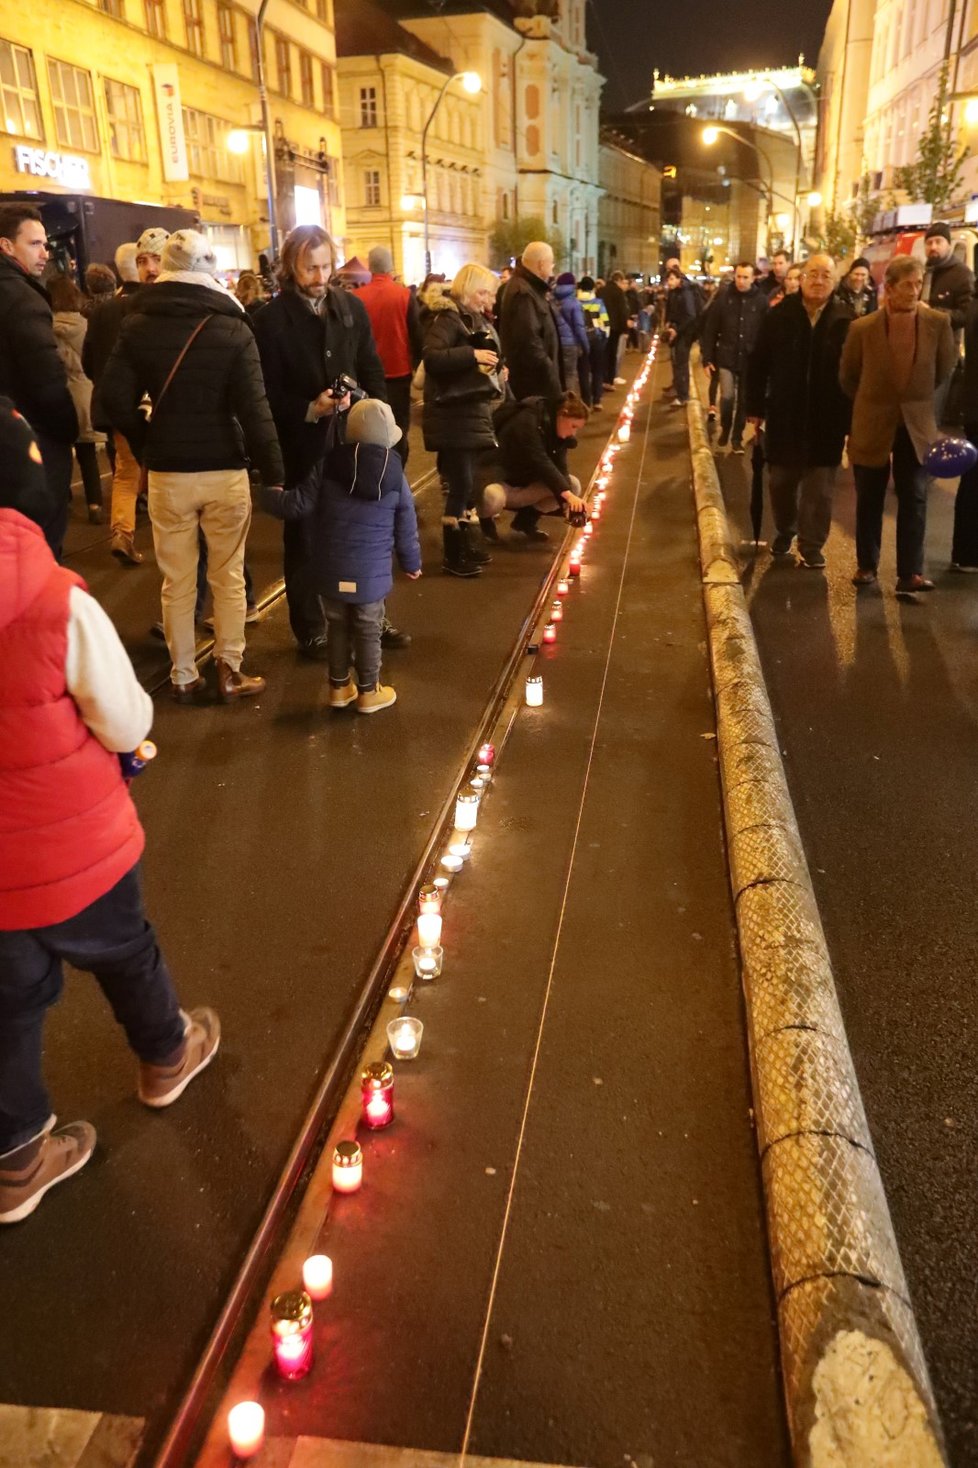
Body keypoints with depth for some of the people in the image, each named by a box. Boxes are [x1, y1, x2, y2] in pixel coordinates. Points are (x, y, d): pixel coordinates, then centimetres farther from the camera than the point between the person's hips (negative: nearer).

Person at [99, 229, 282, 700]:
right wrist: (273, 474, -9)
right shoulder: (232, 329, -7)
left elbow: (114, 397, -6)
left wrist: (145, 445, 8)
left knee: (177, 581, 11)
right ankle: (229, 672, 16)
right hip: (225, 470, -1)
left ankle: (182, 677, 19)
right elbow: (254, 410, -13)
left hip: (167, 471, 2)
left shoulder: (137, 325, 0)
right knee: (228, 577, 10)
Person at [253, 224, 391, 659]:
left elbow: (373, 371, 9)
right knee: (304, 539, 9)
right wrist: (310, 410, -24)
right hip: (302, 448, -4)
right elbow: (267, 395, -9)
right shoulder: (271, 319, -8)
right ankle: (310, 631, 22)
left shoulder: (352, 307, 5)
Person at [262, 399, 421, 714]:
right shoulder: (395, 473, -2)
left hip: (331, 568, 1)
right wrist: (411, 562, 19)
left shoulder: (328, 465, -5)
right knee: (368, 630, 10)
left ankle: (339, 686, 27)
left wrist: (271, 495, 16)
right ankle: (369, 691, 19)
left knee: (337, 625, 16)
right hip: (372, 572, -1)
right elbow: (406, 526, 4)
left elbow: (299, 505, -4)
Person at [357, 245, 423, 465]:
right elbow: (416, 334, -5)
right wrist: (418, 365, 9)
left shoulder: (358, 297, -8)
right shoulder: (405, 295, -11)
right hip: (399, 371, -1)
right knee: (398, 429, 8)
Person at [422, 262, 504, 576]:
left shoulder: (476, 319, 16)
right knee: (461, 484, -8)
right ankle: (453, 556, 1)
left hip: (474, 408, 9)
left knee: (467, 482, 13)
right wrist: (472, 354, -24)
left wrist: (492, 364, 6)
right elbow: (432, 359, -25)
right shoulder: (447, 318, -12)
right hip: (453, 412, -9)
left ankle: (467, 546, 22)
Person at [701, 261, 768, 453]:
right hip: (726, 357, 0)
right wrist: (707, 358, -4)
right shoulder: (723, 297, -2)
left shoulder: (761, 300, -4)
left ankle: (737, 437, 21)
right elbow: (710, 329, 0)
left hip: (751, 359, 0)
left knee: (743, 400, 7)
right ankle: (725, 428, 19)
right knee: (727, 396, -8)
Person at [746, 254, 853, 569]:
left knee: (819, 487, 4)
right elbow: (758, 364, 0)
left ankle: (812, 544, 14)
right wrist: (755, 408, -2)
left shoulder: (846, 321, -6)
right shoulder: (779, 316, -2)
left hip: (827, 419, -1)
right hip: (784, 416, 2)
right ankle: (784, 530, 36)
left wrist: (852, 417, -7)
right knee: (782, 480, 15)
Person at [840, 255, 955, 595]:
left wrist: (917, 399, 12)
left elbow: (943, 371, 8)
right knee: (869, 501, 9)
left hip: (917, 426, 1)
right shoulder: (862, 328, -10)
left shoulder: (938, 323, -8)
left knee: (914, 501, -2)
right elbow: (847, 378, 5)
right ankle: (866, 565, 24)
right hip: (872, 427, 0)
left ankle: (910, 573, 1)